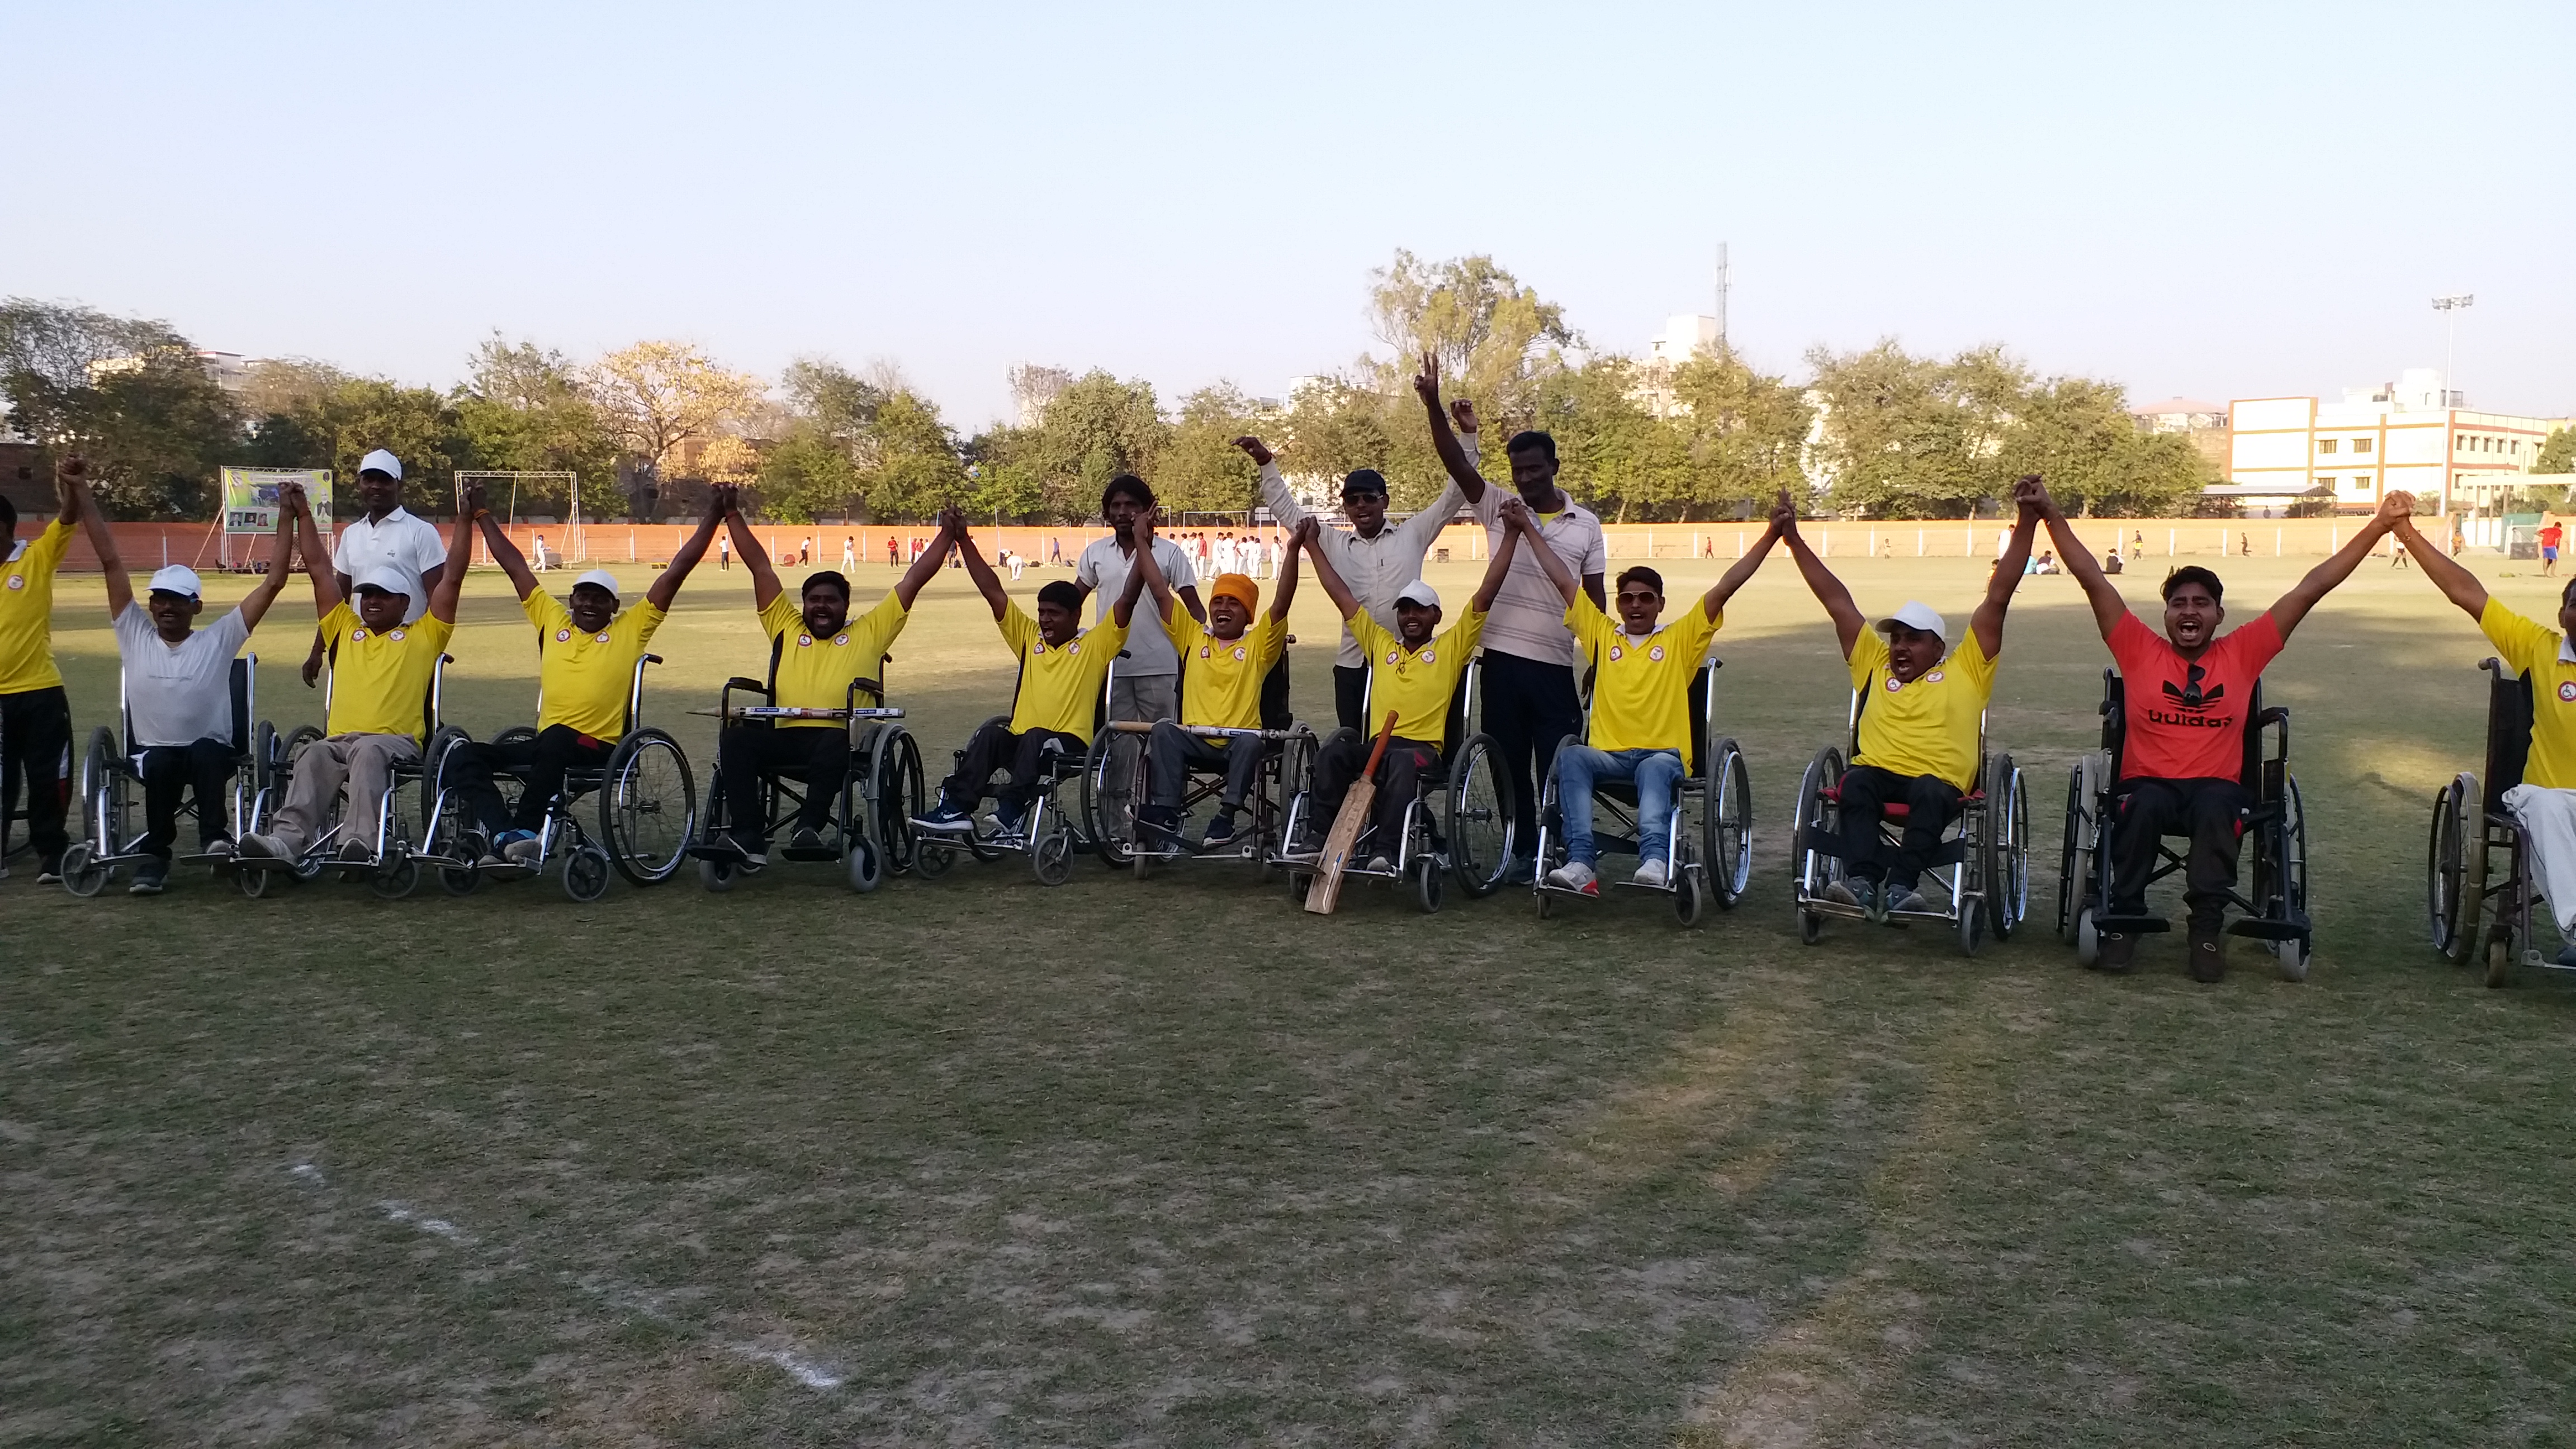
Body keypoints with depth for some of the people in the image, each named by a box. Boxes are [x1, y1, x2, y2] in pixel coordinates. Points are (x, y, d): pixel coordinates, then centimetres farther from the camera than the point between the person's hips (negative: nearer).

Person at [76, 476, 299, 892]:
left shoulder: (219, 640, -1)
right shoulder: (135, 636, 4)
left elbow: (273, 582, -6)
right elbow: (112, 562, 0)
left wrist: (286, 517, -8)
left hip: (212, 750, -1)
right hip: (152, 752, 1)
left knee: (205, 753, -36)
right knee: (162, 764, -33)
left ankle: (215, 837, -30)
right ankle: (155, 854, -19)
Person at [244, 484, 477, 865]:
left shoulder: (423, 636, 17)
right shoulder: (345, 630, 27)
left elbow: (451, 578, 11)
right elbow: (319, 570, 29)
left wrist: (466, 519, 9)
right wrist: (303, 514, 30)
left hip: (397, 742, -3)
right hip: (338, 739, 3)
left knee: (368, 753, -37)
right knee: (313, 757, -30)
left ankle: (359, 841, -53)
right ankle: (287, 838, -48)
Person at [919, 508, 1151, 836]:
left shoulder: (1095, 645, 6)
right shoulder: (1030, 638, 18)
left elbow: (1127, 600, -4)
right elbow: (993, 591, 16)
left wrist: (1142, 544, -12)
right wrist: (964, 541, 12)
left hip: (1070, 744, -4)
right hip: (1019, 741, 4)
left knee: (1035, 737, -35)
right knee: (989, 735, -27)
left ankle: (1012, 810, -40)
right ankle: (956, 808, -35)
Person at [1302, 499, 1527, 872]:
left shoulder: (1451, 646, 13)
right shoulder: (1380, 643, 22)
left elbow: (1486, 594, 7)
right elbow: (1342, 596, 24)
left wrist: (1513, 532, 3)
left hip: (1423, 746, -3)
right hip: (1375, 742, 3)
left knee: (1403, 762, -39)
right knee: (1332, 754, -29)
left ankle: (1386, 851, -42)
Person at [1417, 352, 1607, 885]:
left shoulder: (1585, 524, 5)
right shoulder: (1499, 509, 5)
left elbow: (1595, 599, 6)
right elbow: (1456, 463, -7)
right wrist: (1433, 405, -20)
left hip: (1555, 665, -1)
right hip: (1502, 659, 2)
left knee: (1558, 765, -1)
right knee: (1509, 764, 8)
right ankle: (1522, 850, 20)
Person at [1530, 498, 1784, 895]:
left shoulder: (1680, 639, 13)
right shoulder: (1602, 634, 17)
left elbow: (1725, 588, 6)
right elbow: (1563, 580, 18)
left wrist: (1770, 536, 0)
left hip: (1664, 754, -2)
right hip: (1608, 754, 2)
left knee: (1655, 769, -37)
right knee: (1571, 757, -31)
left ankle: (1655, 861, -58)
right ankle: (1580, 864, -45)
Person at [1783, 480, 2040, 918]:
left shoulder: (1965, 670, 20)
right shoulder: (1875, 666, 27)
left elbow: (1998, 598, 15)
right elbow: (1836, 600, 27)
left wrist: (2026, 522, 11)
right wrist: (1793, 538, 28)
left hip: (1939, 781, -2)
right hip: (1877, 774, 2)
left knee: (1929, 790, -36)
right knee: (1856, 782, -32)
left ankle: (1900, 886, -44)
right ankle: (1862, 881, -47)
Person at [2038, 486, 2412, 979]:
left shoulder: (2242, 654, 8)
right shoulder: (2140, 651, 6)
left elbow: (2313, 587, 6)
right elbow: (2093, 580, 2)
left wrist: (2380, 525, 6)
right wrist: (2054, 517, -3)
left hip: (2217, 786, 0)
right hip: (2147, 782, 0)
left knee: (2214, 807, -35)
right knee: (2145, 805, -35)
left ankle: (2207, 925, -23)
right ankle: (2124, 919, -19)